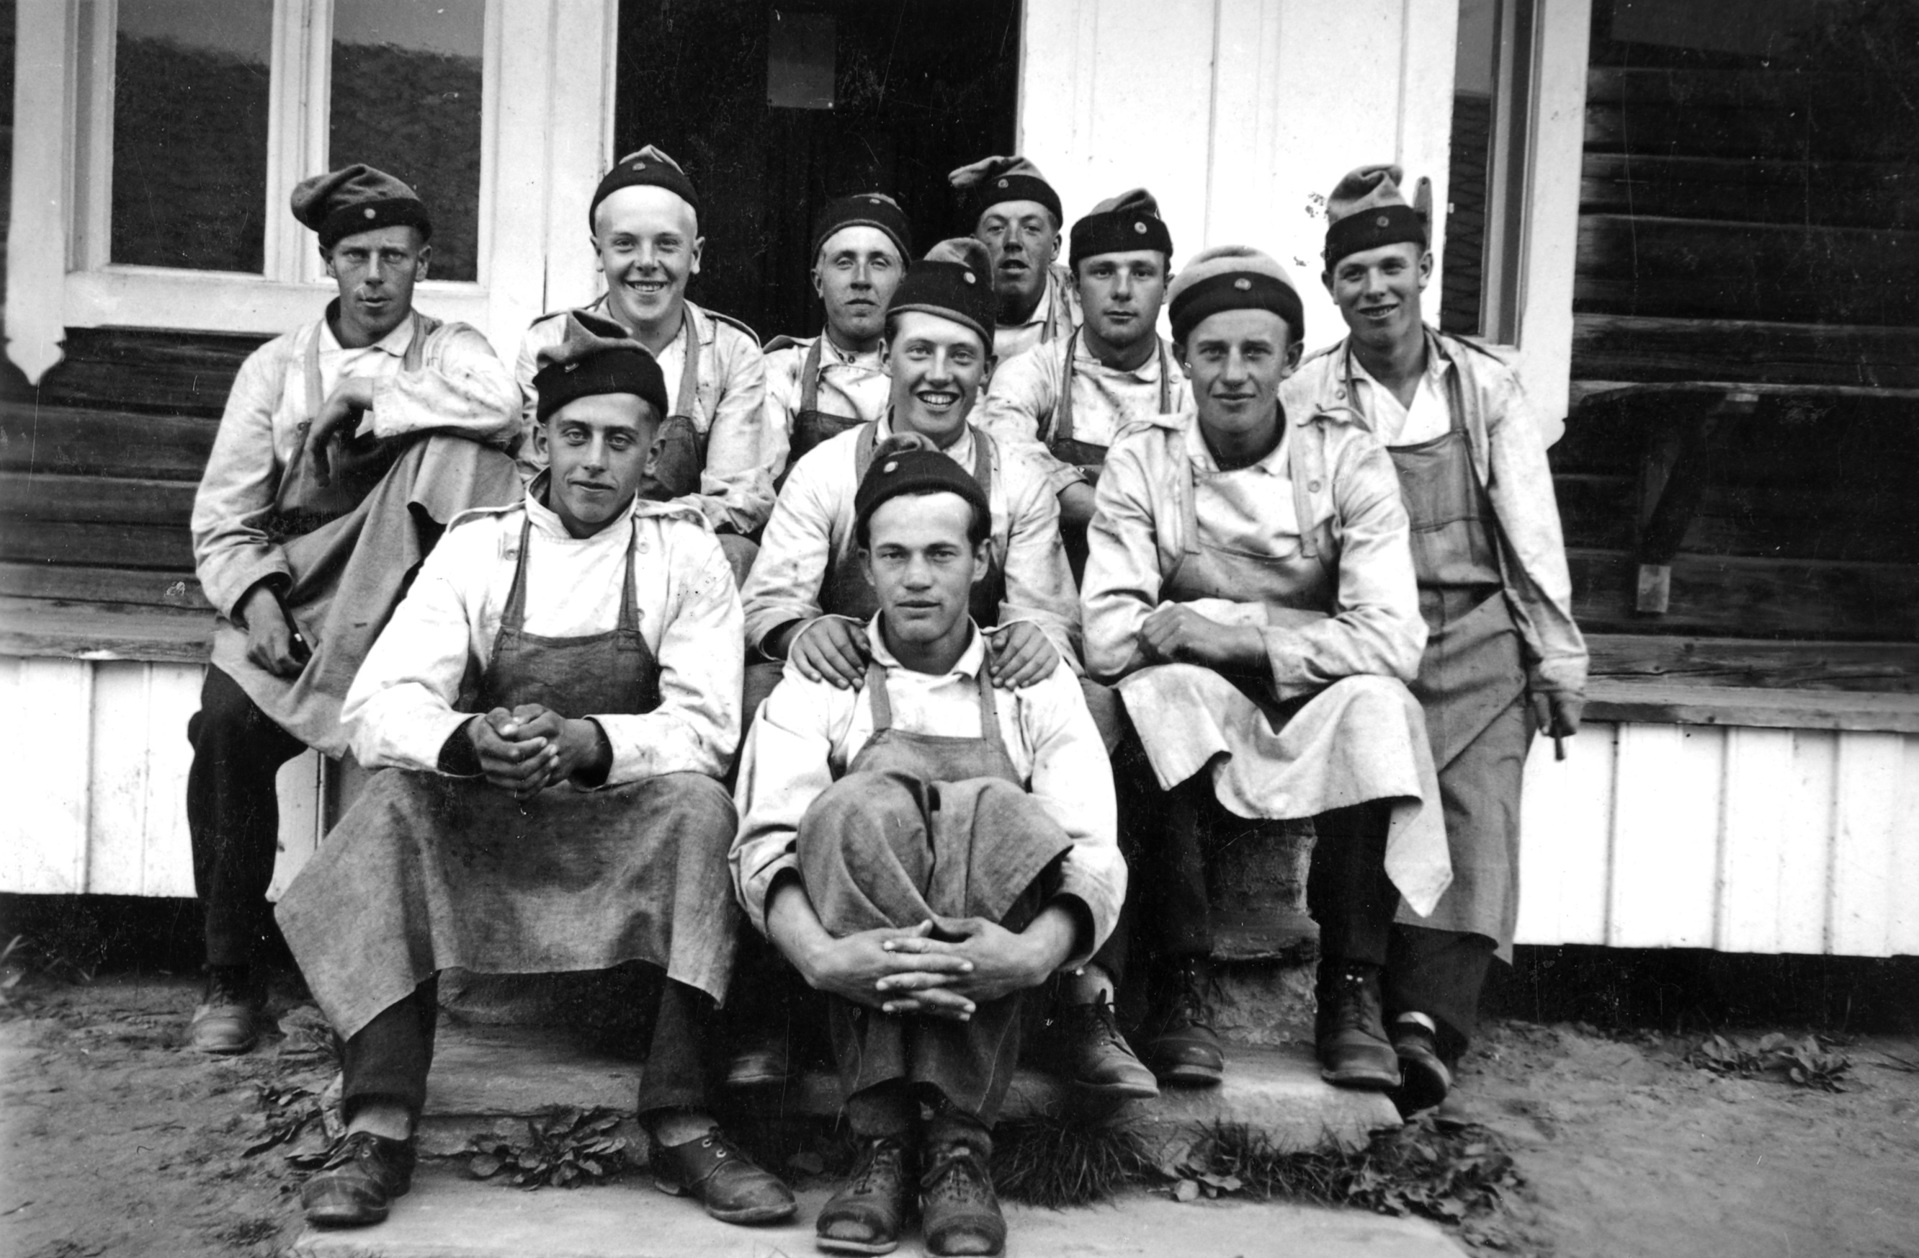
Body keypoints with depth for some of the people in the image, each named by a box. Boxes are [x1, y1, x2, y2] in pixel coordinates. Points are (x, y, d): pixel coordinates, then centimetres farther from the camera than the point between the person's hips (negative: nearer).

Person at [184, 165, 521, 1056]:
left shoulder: (449, 350, 8)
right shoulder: (275, 366, 12)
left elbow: (502, 409, -19)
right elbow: (222, 518, 7)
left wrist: (366, 394, -13)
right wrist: (257, 598, -13)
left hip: (402, 590, -1)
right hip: (292, 591, 2)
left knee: (446, 442, -25)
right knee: (226, 723, -27)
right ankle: (230, 977, -12)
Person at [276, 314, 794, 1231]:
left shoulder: (685, 551, -1)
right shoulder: (478, 545, 1)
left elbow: (706, 727, -12)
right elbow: (378, 707, -11)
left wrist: (585, 742, -32)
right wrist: (470, 739, -34)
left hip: (628, 823, -1)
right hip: (479, 821, 1)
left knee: (698, 804, -30)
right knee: (395, 801, -26)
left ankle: (680, 1125, -27)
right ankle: (379, 1129, -24)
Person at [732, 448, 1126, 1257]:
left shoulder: (1038, 683, 11)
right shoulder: (819, 682, 10)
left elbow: (1094, 855, -4)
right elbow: (764, 843, -6)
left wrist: (1036, 953, -27)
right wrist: (820, 956, -28)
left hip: (992, 963, 0)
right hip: (860, 956, 0)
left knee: (994, 811, -31)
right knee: (861, 807, -31)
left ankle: (958, 1142, -26)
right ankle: (883, 1141, -26)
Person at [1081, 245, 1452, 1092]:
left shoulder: (1347, 460, -3)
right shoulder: (1141, 461, -2)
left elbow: (1392, 640, -15)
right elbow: (1106, 637, -15)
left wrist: (1233, 634, -21)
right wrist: (1294, 626, -19)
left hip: (1317, 724, 0)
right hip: (1193, 736, 0)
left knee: (1375, 702, -30)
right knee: (1165, 687, -31)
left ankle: (1351, 995, -17)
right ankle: (1182, 990, -23)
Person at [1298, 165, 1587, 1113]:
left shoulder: (1486, 387, 8)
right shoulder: (1306, 399, 4)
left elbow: (1533, 534, 9)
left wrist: (1560, 663, 6)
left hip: (1475, 643, 1)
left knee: (1477, 821, -16)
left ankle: (1428, 1023, -25)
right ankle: (1425, 1026, -4)